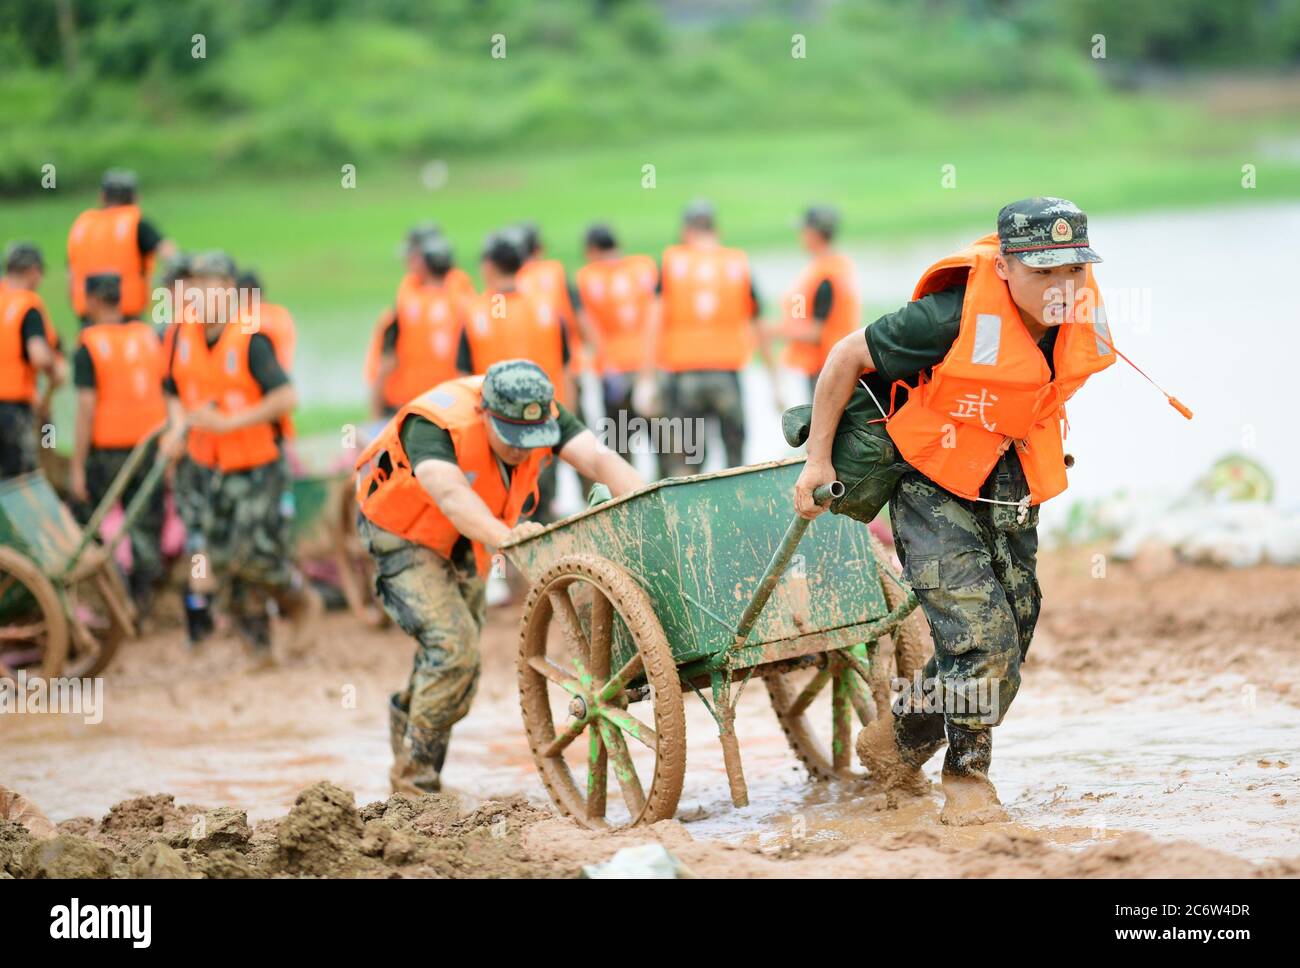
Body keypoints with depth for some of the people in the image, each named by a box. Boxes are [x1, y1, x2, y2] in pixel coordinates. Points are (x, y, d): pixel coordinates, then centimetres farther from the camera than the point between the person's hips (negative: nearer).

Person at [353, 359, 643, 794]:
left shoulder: (543, 415, -22)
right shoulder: (434, 424, -37)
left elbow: (599, 458, -34)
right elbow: (449, 492, -52)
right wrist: (502, 535, -68)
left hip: (465, 540, 6)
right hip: (402, 534, -6)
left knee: (463, 659, 12)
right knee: (452, 642, -20)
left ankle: (409, 713, 43)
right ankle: (413, 775, -5)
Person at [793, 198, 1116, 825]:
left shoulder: (1082, 321, -11)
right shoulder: (952, 319, -30)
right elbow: (847, 355, -17)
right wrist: (817, 461, -11)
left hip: (1008, 483, 7)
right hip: (931, 483, -7)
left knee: (1012, 637, 9)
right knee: (980, 635, -17)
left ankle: (898, 743, 29)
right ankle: (967, 780, 4)